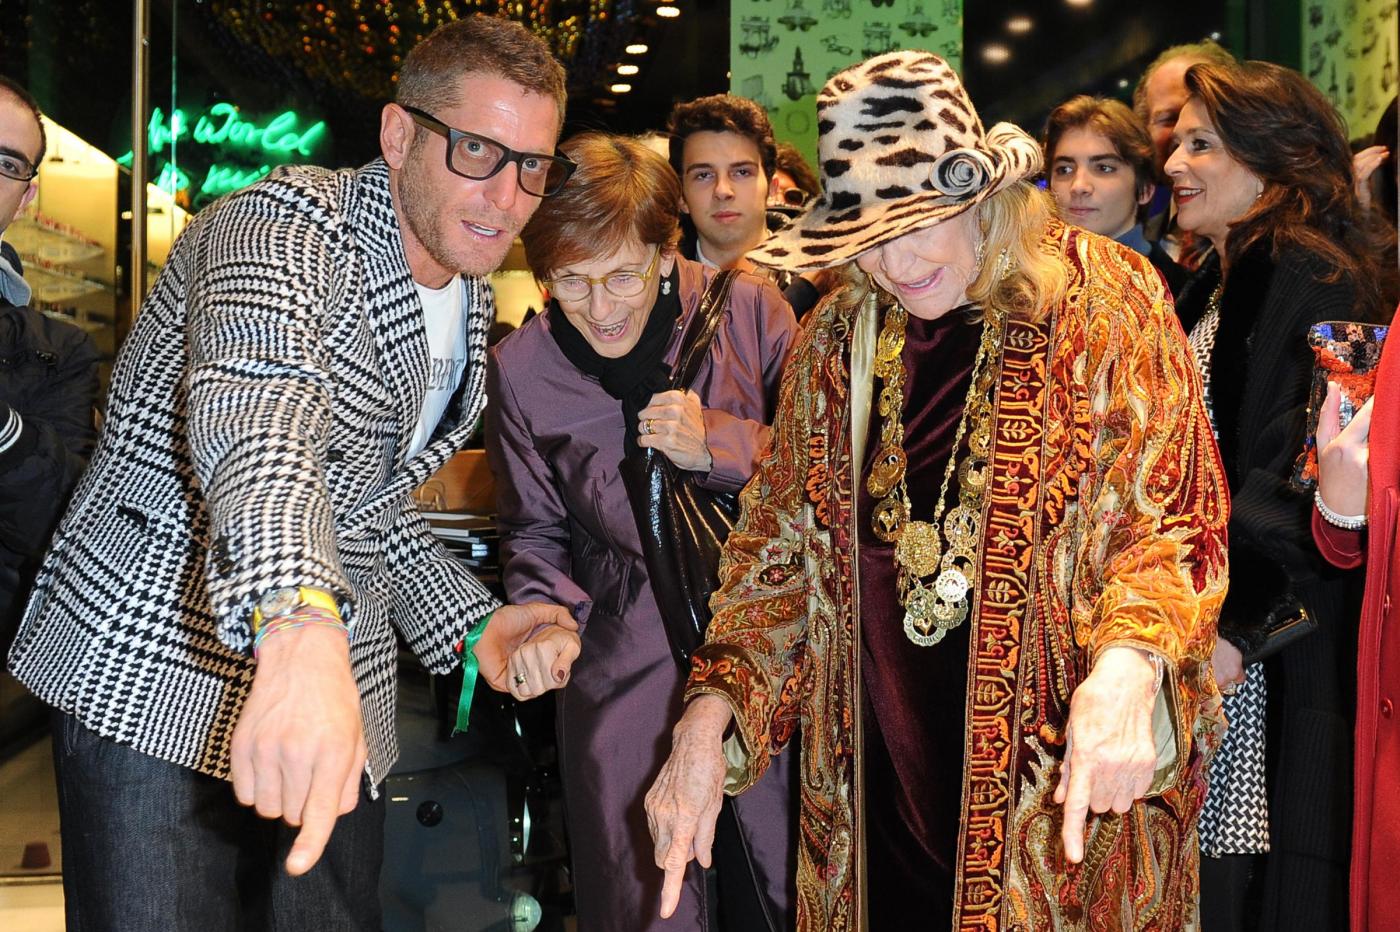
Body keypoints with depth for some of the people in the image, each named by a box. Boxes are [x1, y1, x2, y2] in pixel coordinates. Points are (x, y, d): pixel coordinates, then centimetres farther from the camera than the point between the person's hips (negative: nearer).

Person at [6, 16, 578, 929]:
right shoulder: (285, 228, -17)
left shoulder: (472, 297, 10)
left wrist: (470, 625, 7)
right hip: (154, 681, -7)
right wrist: (299, 628, -56)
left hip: (337, 689, 8)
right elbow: (253, 412, -39)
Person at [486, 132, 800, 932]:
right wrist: (545, 615, -10)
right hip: (624, 673, 0)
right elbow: (534, 531, 9)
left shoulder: (750, 310, -8)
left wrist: (721, 446, -16)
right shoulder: (521, 368, -3)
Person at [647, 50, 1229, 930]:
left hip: (1066, 774, -3)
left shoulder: (1106, 302, -7)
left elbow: (1173, 517, -9)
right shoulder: (837, 338, 3)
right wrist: (710, 710, -6)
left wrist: (1126, 665, -29)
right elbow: (779, 545, 7)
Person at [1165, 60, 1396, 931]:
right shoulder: (1226, 280, 17)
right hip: (1202, 605, 9)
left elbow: (1293, 468, -21)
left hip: (1275, 641, -9)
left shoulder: (1305, 272, -12)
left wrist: (1232, 624, -24)